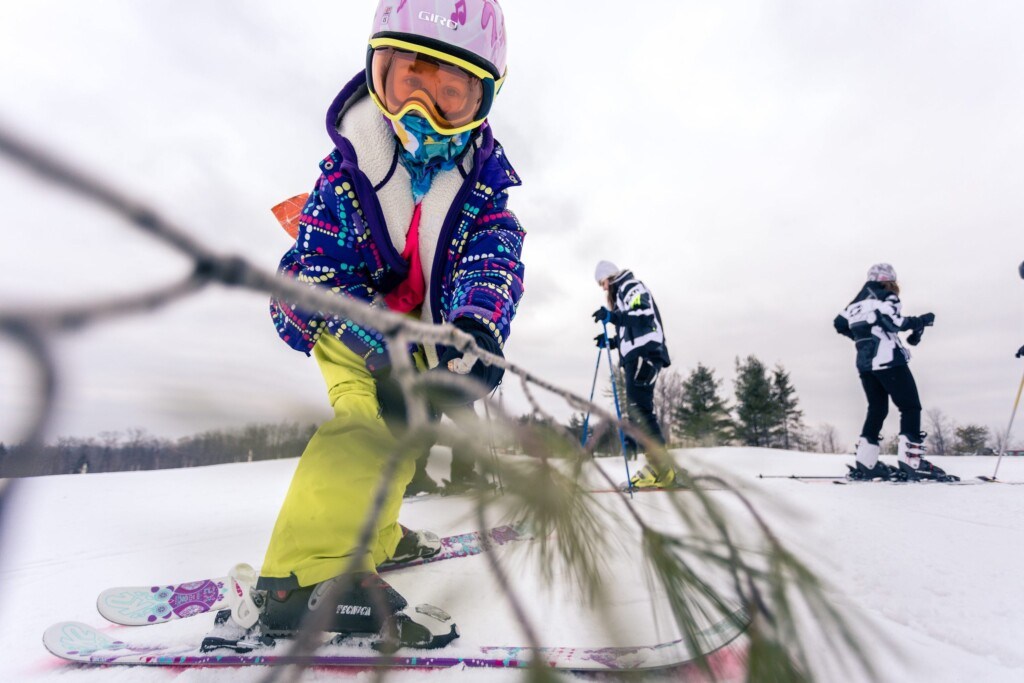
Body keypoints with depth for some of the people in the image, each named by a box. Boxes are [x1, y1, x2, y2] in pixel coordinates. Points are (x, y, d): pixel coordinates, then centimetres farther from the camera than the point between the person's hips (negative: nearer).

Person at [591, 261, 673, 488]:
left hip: (644, 353, -10)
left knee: (639, 407, -18)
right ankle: (659, 468, -1)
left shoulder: (630, 286, 3)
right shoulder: (621, 294, 31)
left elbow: (645, 313, -16)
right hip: (637, 355, 10)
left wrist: (612, 316, -20)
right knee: (637, 408, 2)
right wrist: (611, 341, 18)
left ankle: (659, 468, -21)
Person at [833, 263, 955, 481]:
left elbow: (840, 324, 18)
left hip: (864, 363, 7)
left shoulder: (857, 302, 18)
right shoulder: (886, 298, -2)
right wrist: (921, 321, -3)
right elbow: (894, 322, -17)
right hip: (888, 360, -7)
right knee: (910, 407, -2)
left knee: (877, 409, 12)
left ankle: (865, 463, 7)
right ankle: (911, 461, -11)